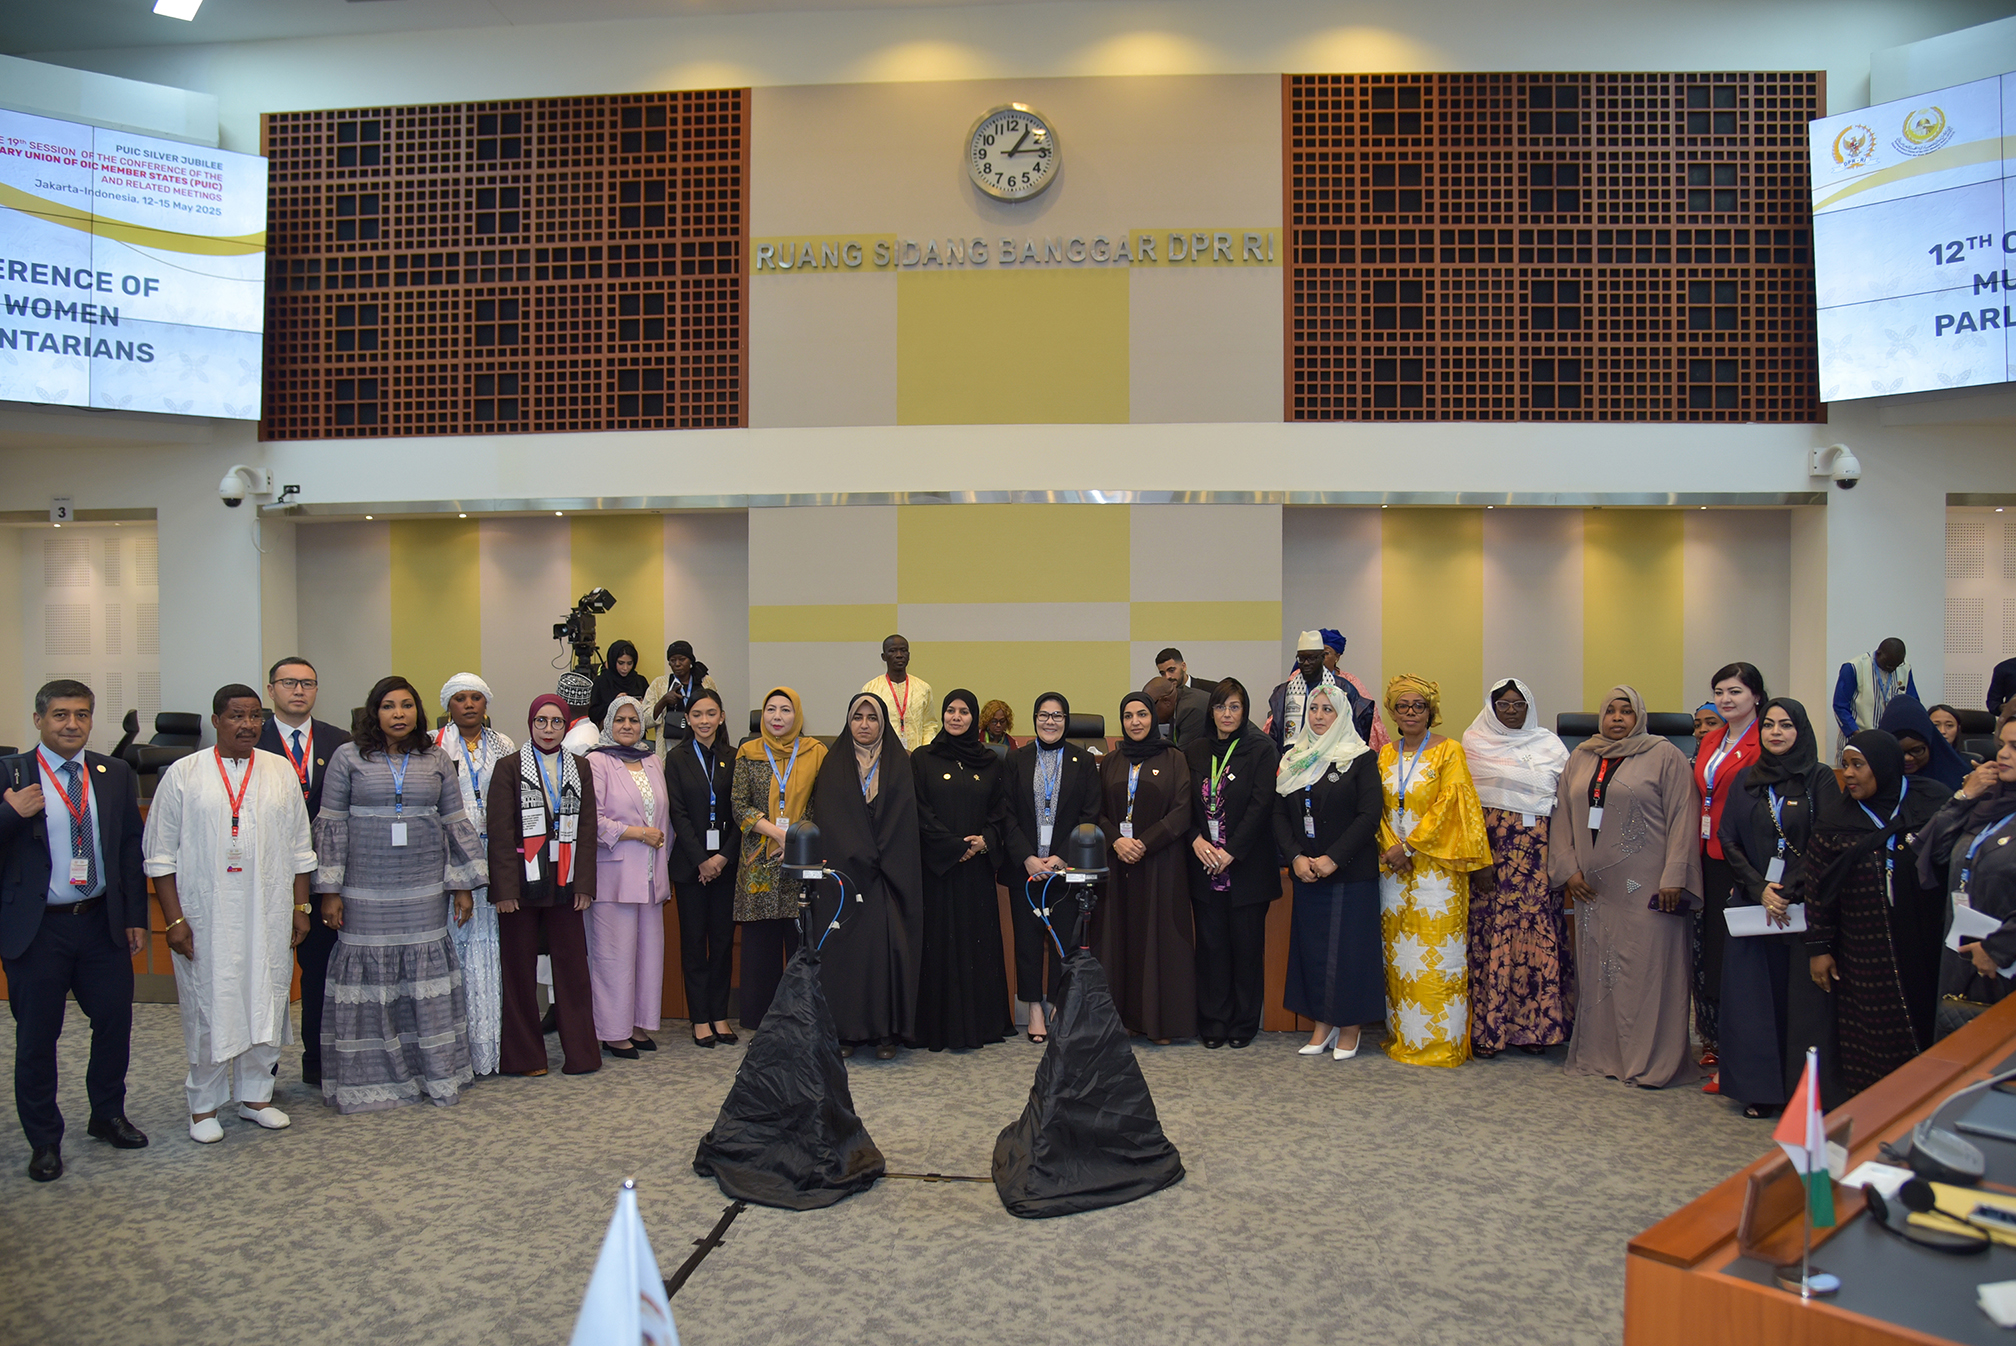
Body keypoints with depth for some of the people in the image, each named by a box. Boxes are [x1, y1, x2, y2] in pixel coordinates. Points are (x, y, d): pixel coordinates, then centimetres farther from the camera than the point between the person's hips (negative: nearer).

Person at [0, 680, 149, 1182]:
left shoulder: (116, 775, 5)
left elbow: (132, 851, 7)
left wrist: (136, 917, 6)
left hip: (102, 923, 3)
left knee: (115, 1023, 10)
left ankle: (108, 1116, 32)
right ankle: (44, 1141, 24)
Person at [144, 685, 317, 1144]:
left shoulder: (281, 772, 6)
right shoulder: (183, 775, -1)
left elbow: (300, 848, 11)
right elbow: (160, 854, -1)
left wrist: (300, 907, 7)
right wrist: (174, 919, -7)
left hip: (269, 916, 3)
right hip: (205, 918, -2)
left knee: (264, 1001, 9)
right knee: (207, 1007, 4)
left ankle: (255, 1094, 24)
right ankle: (204, 1104, 20)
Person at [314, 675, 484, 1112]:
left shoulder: (437, 760, 8)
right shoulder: (348, 757, 2)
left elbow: (457, 823, 9)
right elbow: (331, 826, 2)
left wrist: (463, 884, 6)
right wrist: (330, 890, -3)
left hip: (425, 891, 2)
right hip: (366, 892, -1)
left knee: (427, 979, 4)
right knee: (368, 979, 2)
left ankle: (436, 1073, 14)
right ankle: (369, 1078, 13)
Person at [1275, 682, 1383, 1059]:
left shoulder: (1362, 758, -4)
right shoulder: (1292, 759, 10)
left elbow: (1369, 816, -11)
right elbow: (1279, 814, 6)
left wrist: (1333, 858, -17)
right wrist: (1296, 857, -8)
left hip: (1351, 872, -4)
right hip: (1305, 873, 5)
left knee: (1349, 946, 0)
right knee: (1311, 946, 8)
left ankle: (1351, 1027, 12)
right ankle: (1323, 1022, 19)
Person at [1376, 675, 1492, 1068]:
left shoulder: (1449, 751, -2)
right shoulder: (1385, 754, 12)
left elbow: (1447, 806, -9)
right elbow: (1378, 809, 11)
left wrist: (1410, 845, -12)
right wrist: (1391, 847, -6)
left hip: (1435, 863, -4)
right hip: (1394, 865, 5)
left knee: (1436, 953, -6)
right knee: (1399, 952, 6)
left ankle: (1441, 1040, 2)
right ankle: (1403, 1036, 15)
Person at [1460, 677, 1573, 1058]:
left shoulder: (1549, 744, 14)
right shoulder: (1475, 743, 7)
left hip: (1538, 852, 2)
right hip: (1491, 847, -2)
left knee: (1538, 933, -3)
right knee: (1491, 930, -5)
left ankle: (1535, 1026, 7)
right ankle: (1486, 1029, 1)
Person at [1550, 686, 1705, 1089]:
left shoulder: (1665, 757, 0)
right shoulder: (1580, 758, 13)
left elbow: (1683, 818, -6)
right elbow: (1563, 817, 14)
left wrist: (1674, 877, -12)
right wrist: (1568, 870, 4)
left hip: (1645, 886, -5)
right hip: (1592, 886, 5)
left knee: (1648, 967, -3)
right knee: (1596, 968, 7)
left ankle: (1652, 1062, 5)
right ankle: (1599, 1054, 16)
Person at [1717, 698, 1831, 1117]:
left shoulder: (1820, 780, 1)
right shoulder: (1745, 781, 10)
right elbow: (1729, 841, 6)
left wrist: (1792, 890, -14)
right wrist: (1759, 887, -8)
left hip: (1804, 906, -3)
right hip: (1751, 907, 3)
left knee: (1802, 998, -2)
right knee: (1753, 995, 3)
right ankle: (1759, 1089, 11)